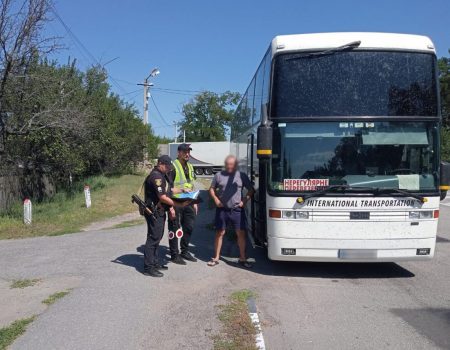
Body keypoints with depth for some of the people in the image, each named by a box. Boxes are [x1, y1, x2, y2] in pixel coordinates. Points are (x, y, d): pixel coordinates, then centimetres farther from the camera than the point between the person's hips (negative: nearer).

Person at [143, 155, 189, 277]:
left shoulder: (161, 175, 15)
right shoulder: (156, 176, -19)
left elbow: (165, 192, 20)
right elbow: (162, 197, -22)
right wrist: (179, 204, -20)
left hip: (159, 212, 10)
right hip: (154, 212, -10)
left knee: (157, 237, 16)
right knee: (153, 238, -6)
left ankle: (155, 262, 26)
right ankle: (148, 267, -1)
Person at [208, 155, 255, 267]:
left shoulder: (242, 176, 4)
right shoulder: (219, 175, 6)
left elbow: (251, 190, 11)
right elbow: (212, 189, 14)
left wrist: (245, 200, -2)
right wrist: (215, 199, -2)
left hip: (237, 209, 0)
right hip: (222, 209, 0)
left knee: (241, 233, 0)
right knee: (220, 233, 5)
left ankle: (242, 258, 11)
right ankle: (216, 258, 14)